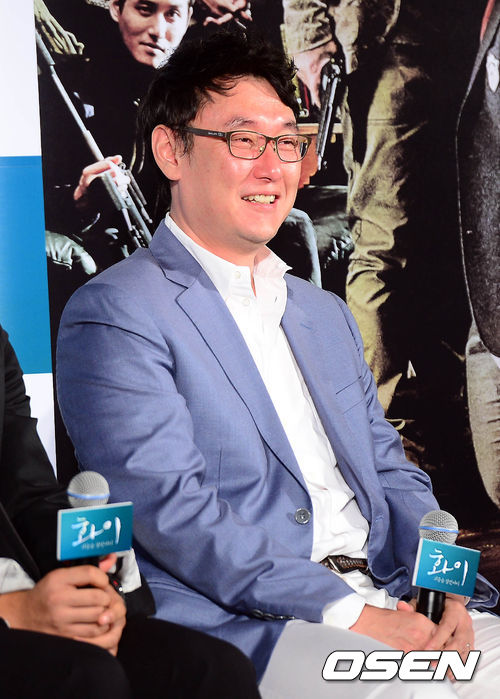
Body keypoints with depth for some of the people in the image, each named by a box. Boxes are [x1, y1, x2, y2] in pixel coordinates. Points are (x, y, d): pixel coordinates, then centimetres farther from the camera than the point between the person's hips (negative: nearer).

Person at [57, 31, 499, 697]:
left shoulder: (327, 314, 22)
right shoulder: (114, 313, -4)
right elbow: (172, 510, -13)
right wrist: (350, 616, -18)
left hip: (387, 597, 7)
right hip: (236, 622, -7)